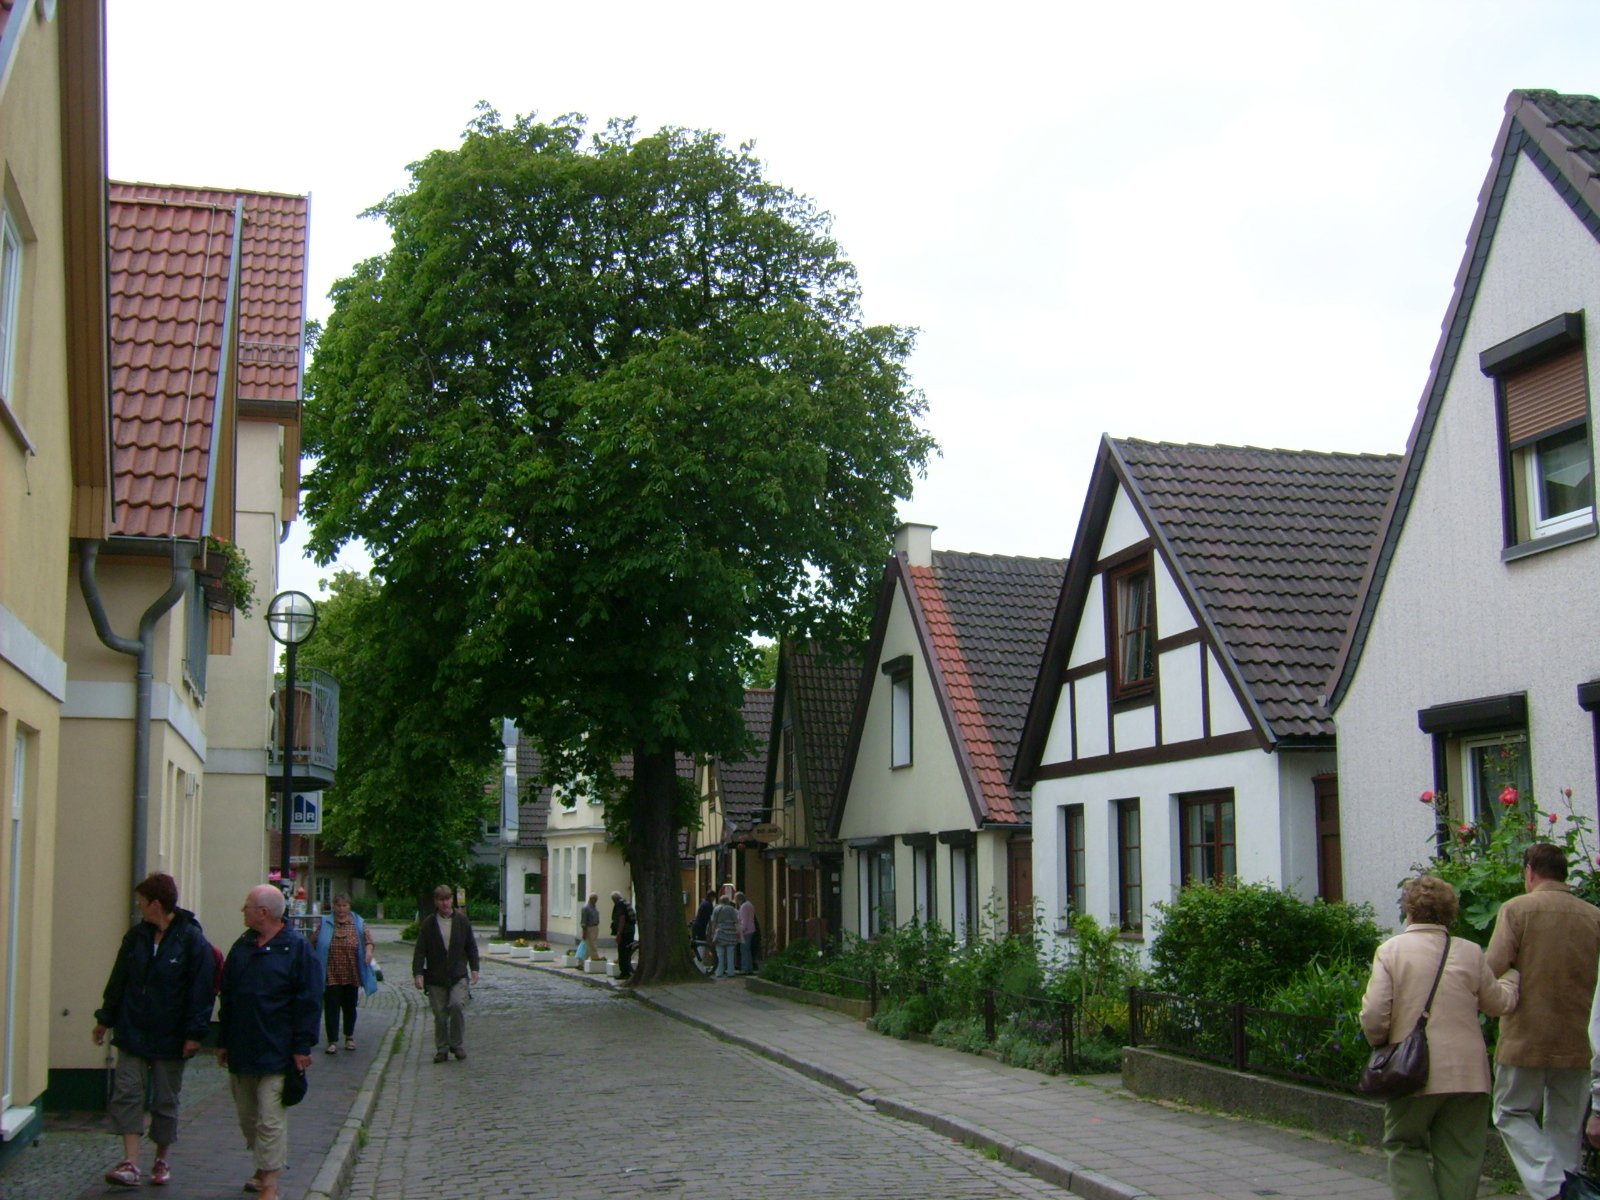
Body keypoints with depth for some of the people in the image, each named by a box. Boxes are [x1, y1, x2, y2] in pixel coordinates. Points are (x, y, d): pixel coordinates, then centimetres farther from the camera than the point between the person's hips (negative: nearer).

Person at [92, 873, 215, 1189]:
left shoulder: (192, 941, -12)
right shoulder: (136, 936, 5)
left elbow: (201, 991, -14)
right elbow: (118, 981, 13)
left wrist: (195, 1033, -17)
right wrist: (105, 1018, 15)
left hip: (170, 1038, -4)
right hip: (132, 1032, 4)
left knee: (165, 1100, 8)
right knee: (127, 1094, -4)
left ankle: (163, 1160, 22)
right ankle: (130, 1163, -4)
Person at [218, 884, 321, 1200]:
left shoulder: (297, 949, -8)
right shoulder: (242, 947, 11)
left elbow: (309, 1003, -10)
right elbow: (227, 997, 16)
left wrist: (302, 1047, -13)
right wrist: (224, 1042, 15)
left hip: (276, 1053, -7)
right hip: (241, 1053, 7)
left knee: (271, 1121, -7)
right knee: (247, 1118, 15)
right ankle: (264, 1170, 31)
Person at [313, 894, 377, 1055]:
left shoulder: (358, 923, 7)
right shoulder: (324, 923, 4)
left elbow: (367, 937, -3)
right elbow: (315, 944, 5)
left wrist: (368, 950, -23)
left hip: (351, 974, 1)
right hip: (331, 974, -1)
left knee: (350, 1006, 11)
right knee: (331, 1007, -4)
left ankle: (349, 1037, 28)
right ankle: (332, 1041, 0)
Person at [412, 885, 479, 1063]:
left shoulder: (462, 921, 5)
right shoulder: (428, 923, 2)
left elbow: (471, 946, 11)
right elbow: (420, 950, 0)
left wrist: (474, 968, 3)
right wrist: (418, 973, -9)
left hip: (458, 975, 0)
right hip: (436, 978, 0)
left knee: (457, 1005, -18)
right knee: (440, 1015, 3)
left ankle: (457, 1044, -2)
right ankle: (442, 1050, 16)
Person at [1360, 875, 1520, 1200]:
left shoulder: (1391, 950, -5)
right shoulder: (1470, 953, 3)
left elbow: (1373, 1015, -11)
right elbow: (1499, 1003, 17)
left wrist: (1380, 1043, 10)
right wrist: (1510, 976, 37)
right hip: (1468, 1074, 2)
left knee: (1405, 1147, 11)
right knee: (1459, 1155, 9)